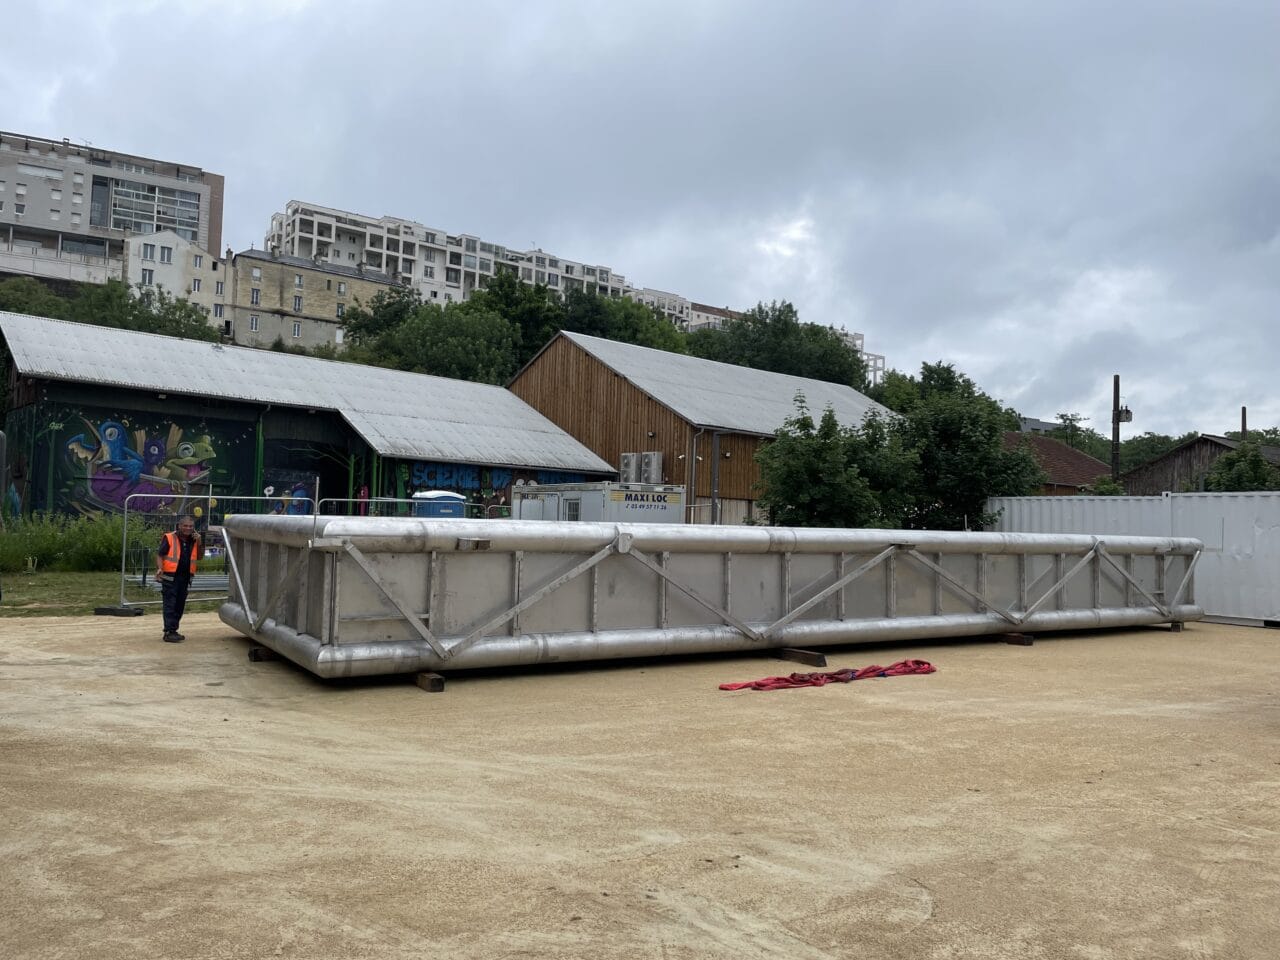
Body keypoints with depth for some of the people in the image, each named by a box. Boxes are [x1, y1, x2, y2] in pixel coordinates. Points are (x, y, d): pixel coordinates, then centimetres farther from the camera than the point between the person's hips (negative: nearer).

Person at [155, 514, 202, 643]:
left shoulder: (193, 541, 11)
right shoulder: (169, 538, -5)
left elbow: (199, 557, 16)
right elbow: (159, 555, -7)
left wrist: (199, 544, 2)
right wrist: (159, 568, -22)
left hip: (185, 578, 6)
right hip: (170, 577, -6)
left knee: (180, 605, 11)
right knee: (170, 605, -6)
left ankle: (173, 630, 21)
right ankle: (169, 632, -6)